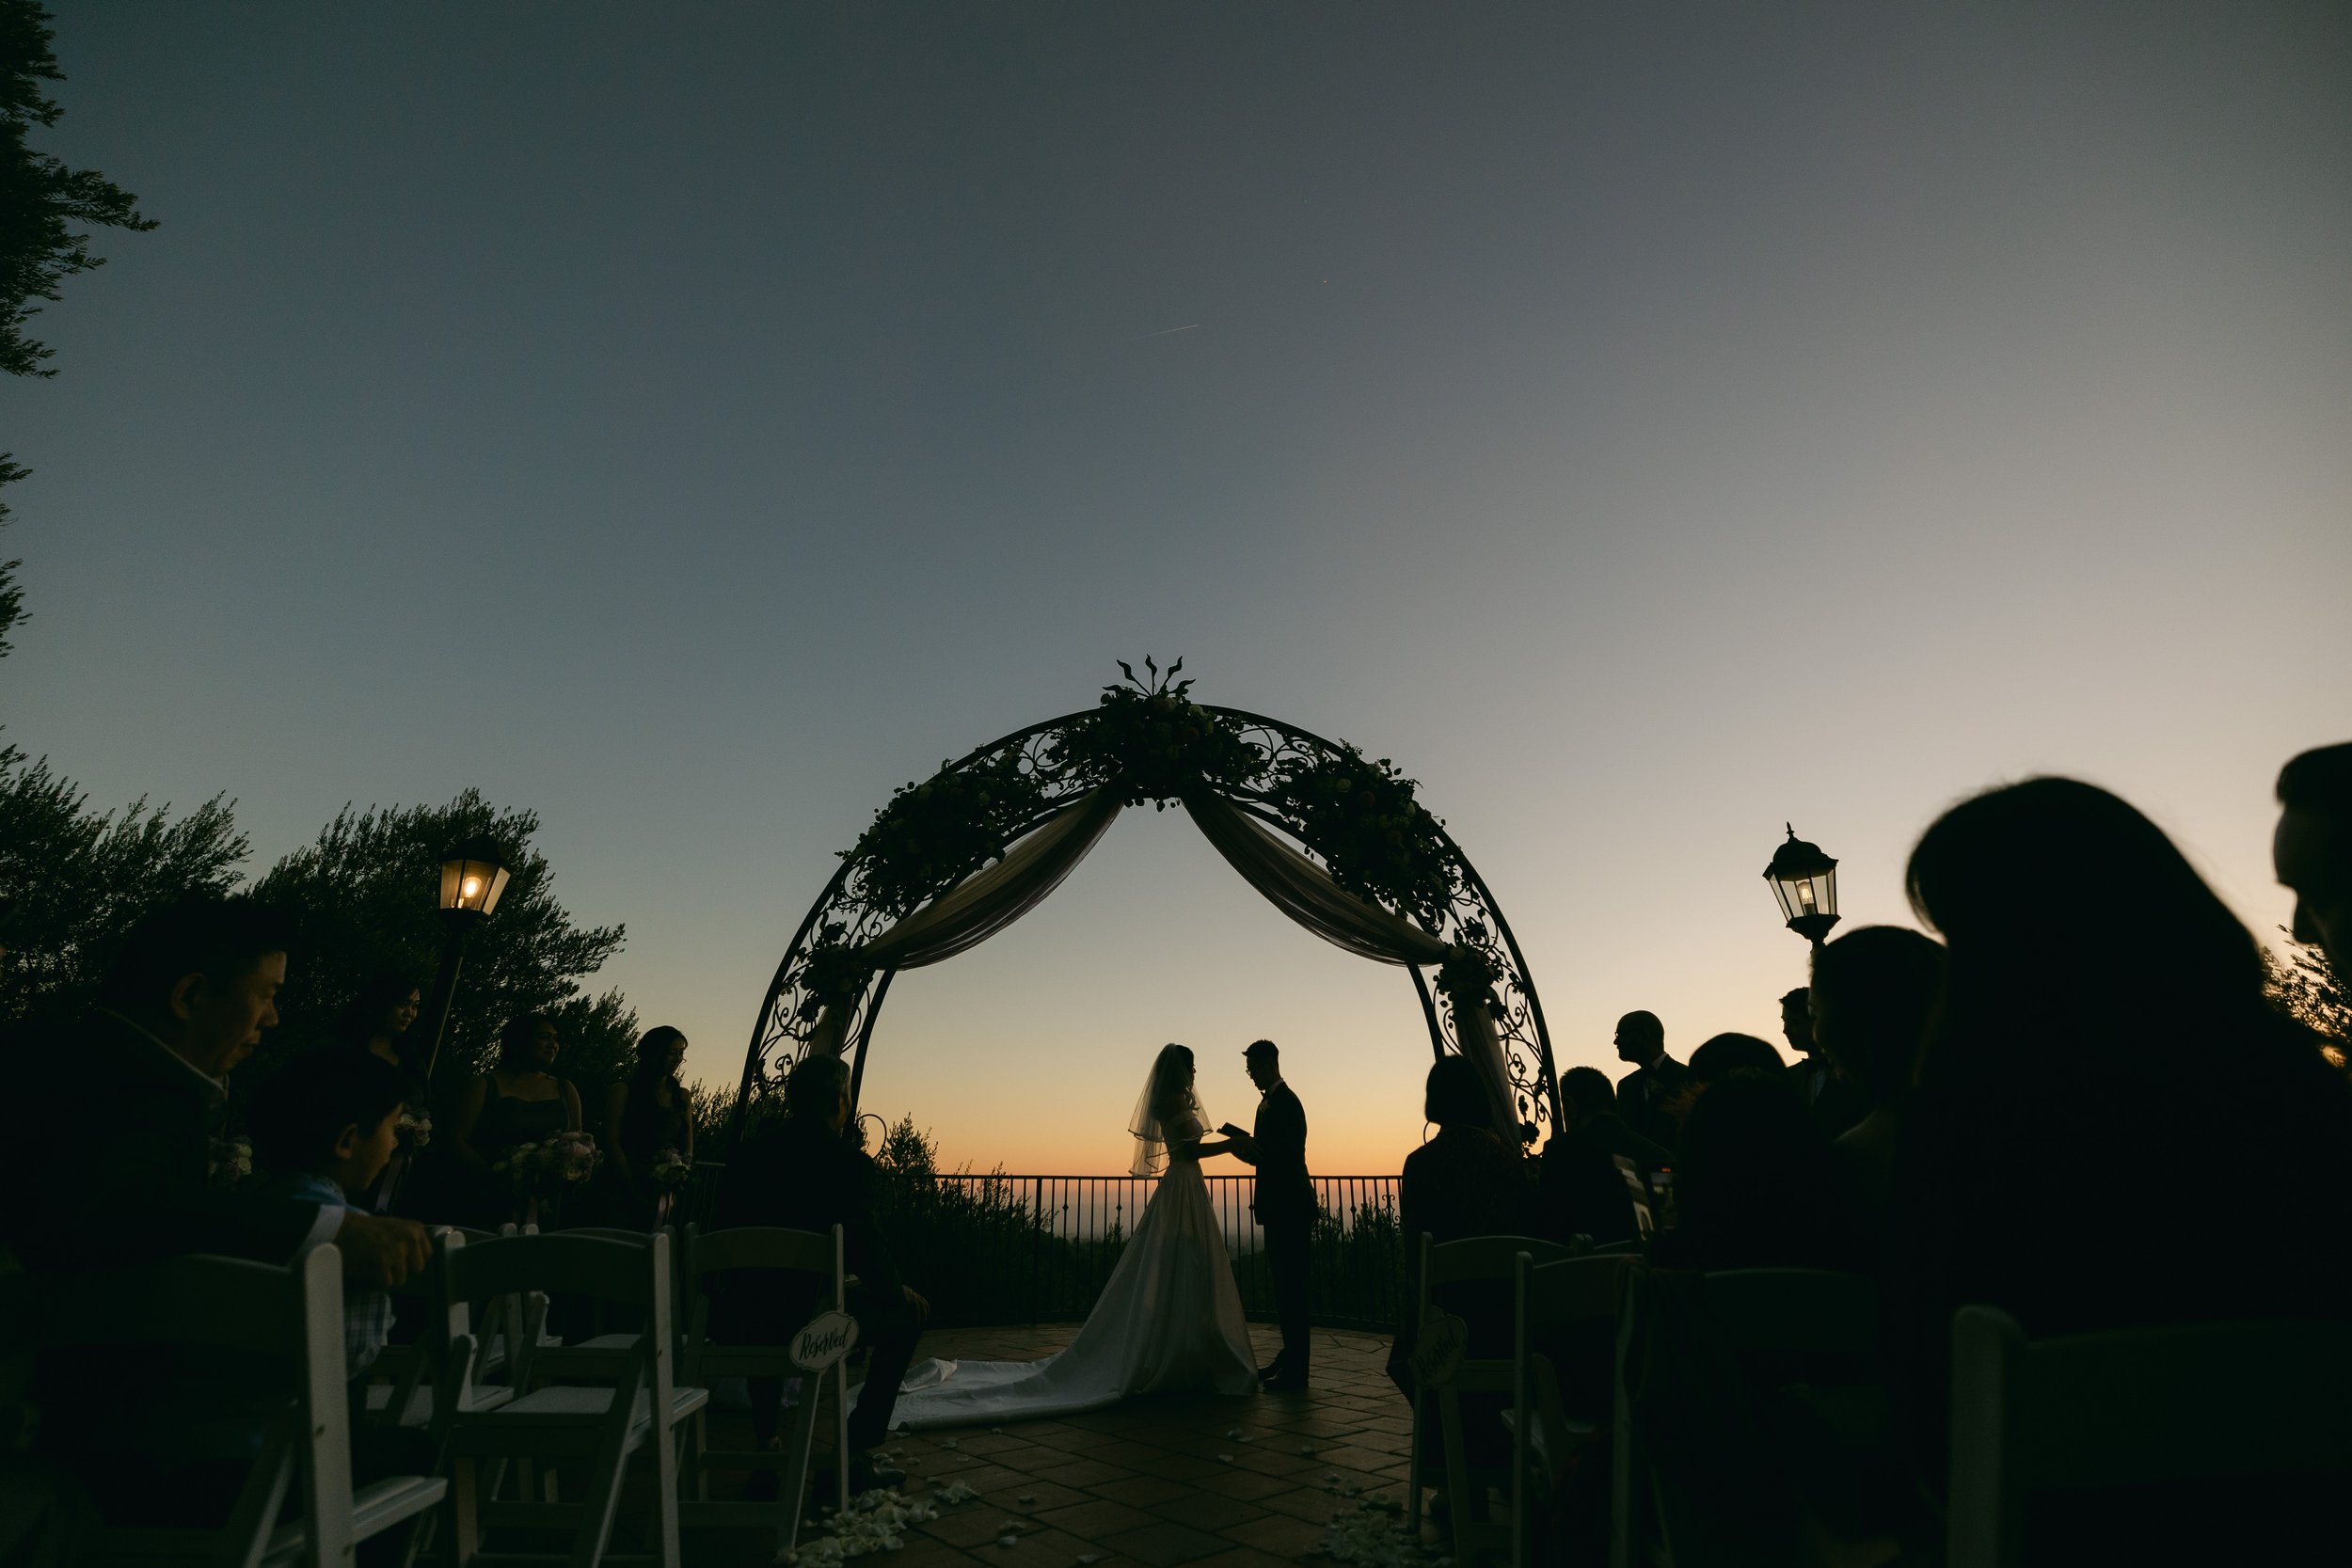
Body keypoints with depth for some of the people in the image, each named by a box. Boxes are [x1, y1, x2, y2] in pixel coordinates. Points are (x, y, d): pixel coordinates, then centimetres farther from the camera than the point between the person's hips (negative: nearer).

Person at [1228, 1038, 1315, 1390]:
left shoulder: (1286, 1103, -14)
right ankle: (1290, 1358, 24)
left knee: (1290, 1284, -7)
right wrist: (1246, 1147, 4)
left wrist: (1251, 1147, -21)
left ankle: (1296, 1370, -3)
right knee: (1283, 1282, 15)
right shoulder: (1269, 1101, 17)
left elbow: (1289, 1154, -22)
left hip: (1290, 1207, -10)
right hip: (1279, 1206, 10)